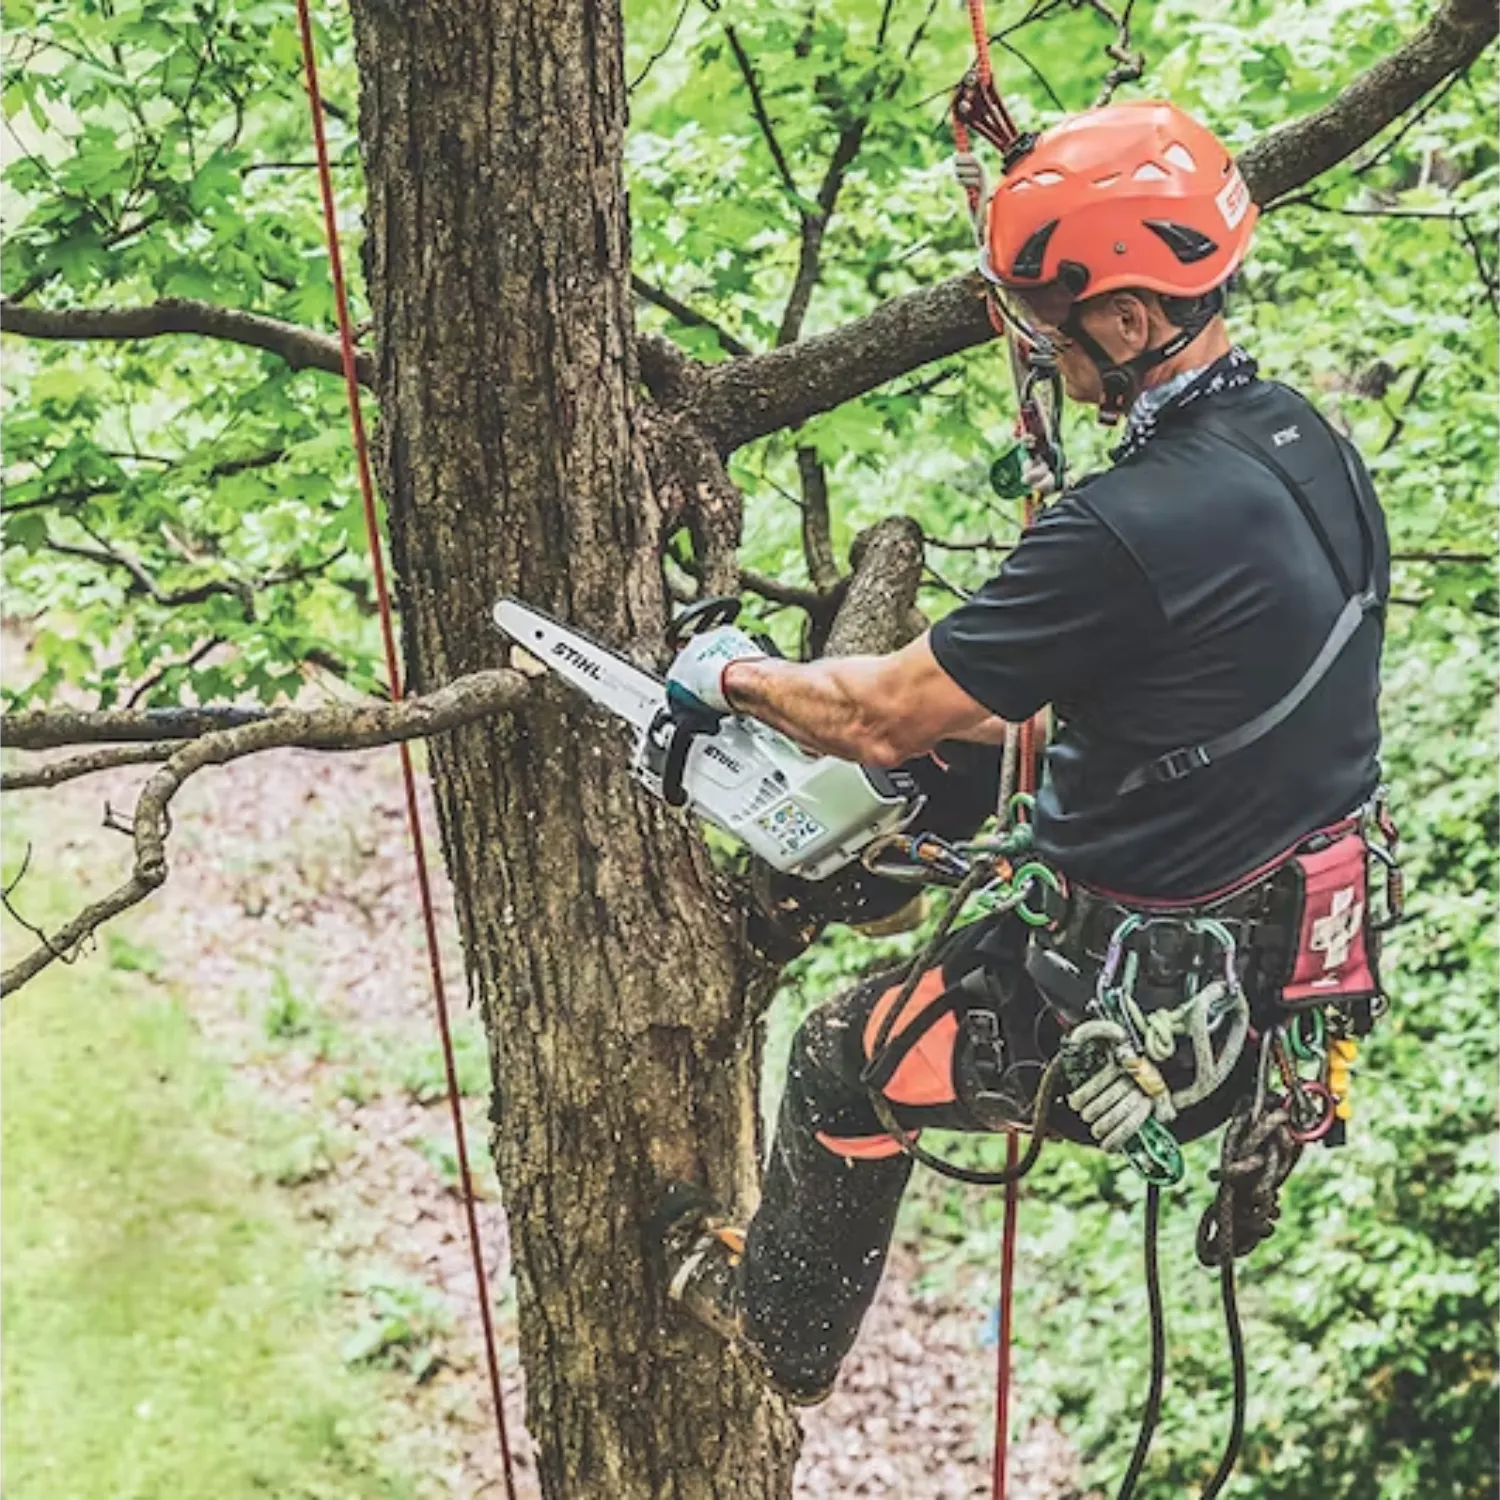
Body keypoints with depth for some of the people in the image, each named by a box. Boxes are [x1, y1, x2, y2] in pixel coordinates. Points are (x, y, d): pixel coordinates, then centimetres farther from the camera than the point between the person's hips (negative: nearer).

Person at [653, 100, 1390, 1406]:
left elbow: (883, 717, -19)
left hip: (1165, 1004, -8)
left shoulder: (1133, 527, -29)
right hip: (1303, 940, 9)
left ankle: (780, 1330, 39)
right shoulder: (1309, 444, -1)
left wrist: (736, 677, 1)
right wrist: (986, 714, 12)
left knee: (846, 1051, 14)